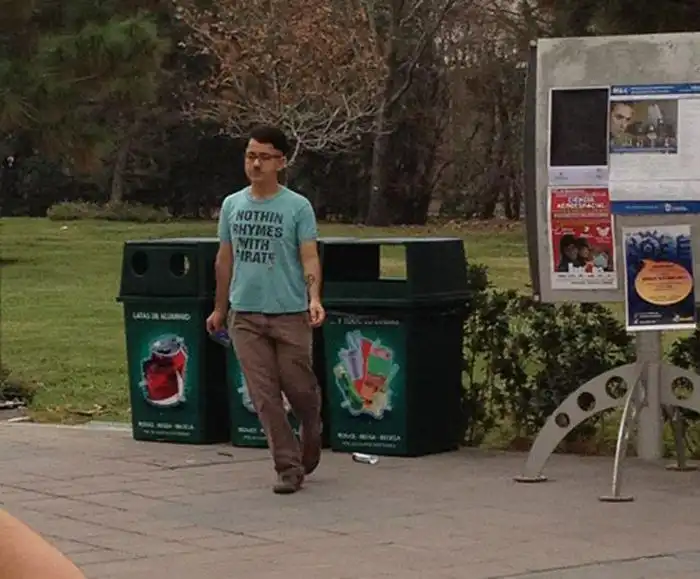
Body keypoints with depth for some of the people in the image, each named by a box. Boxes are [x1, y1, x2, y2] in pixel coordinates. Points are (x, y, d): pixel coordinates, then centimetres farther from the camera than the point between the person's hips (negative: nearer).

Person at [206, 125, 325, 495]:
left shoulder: (298, 207, -4)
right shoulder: (232, 205, 9)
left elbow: (309, 258, -9)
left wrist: (314, 298, -25)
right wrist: (219, 308, 19)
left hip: (290, 314, -3)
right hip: (245, 315, 3)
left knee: (299, 387, 4)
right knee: (264, 395, -2)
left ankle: (311, 435, 36)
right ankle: (289, 467, 3)